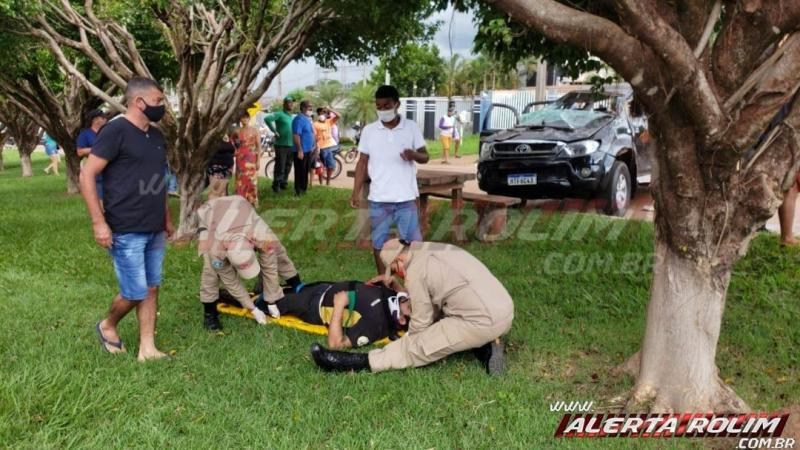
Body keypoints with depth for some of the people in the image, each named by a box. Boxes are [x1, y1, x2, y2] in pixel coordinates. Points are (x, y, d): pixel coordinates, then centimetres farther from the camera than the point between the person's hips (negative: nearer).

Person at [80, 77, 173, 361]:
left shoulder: (156, 136, 12)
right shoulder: (115, 131, -12)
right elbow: (87, 176, -13)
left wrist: (167, 219, 21)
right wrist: (99, 222, -18)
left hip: (154, 230, 7)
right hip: (126, 231, -7)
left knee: (151, 289, 9)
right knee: (135, 293, -2)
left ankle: (147, 348, 19)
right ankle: (107, 326, 27)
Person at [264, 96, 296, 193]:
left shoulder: (294, 117, 14)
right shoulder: (280, 114, -8)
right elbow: (267, 118, -22)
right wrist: (274, 131, -18)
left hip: (291, 145, 7)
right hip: (281, 145, -7)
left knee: (288, 167, 12)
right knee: (280, 167, -6)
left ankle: (284, 183, 25)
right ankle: (276, 185, 2)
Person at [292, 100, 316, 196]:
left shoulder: (307, 119, 14)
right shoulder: (299, 119, -17)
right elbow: (296, 135, -23)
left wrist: (313, 145, 19)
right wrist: (300, 150, -25)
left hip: (308, 150, 10)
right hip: (301, 151, -10)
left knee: (306, 171, 15)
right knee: (300, 172, -3)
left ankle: (304, 189, 23)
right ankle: (298, 191, 3)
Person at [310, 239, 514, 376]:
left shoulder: (415, 272, -6)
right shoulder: (437, 250, 20)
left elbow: (421, 322, -2)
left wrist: (410, 338, 20)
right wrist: (388, 278, 39)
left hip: (483, 322, -8)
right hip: (505, 311, 9)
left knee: (416, 346, -2)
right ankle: (486, 347, 5)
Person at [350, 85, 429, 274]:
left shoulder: (412, 127, -1)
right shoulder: (369, 130, 2)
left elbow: (425, 157, 2)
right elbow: (363, 163, 6)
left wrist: (414, 155, -21)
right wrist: (356, 192, -1)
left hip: (406, 198, -1)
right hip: (378, 199, 1)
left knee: (413, 243, 3)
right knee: (379, 243, 10)